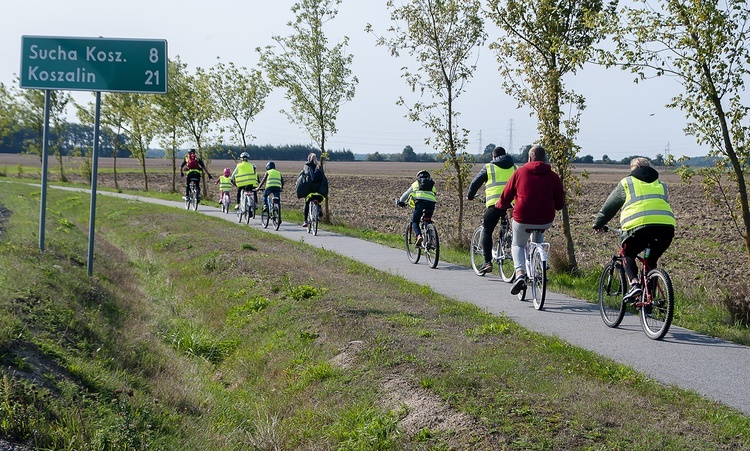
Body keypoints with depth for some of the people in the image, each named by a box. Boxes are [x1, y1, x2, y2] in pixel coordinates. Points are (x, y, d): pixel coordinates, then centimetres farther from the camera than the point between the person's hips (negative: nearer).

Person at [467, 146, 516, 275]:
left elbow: (475, 183, 14)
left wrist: (470, 196, 31)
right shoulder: (514, 168, 20)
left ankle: (488, 262, -4)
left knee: (487, 231, 5)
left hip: (494, 203, -3)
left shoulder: (489, 167, 10)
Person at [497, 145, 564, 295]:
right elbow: (559, 205, 6)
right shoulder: (553, 176, 1)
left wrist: (499, 205, 28)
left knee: (518, 245, 22)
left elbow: (506, 196, 5)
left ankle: (520, 273, -4)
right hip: (546, 221, 2)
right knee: (539, 236, 37)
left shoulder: (520, 172, -1)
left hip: (522, 219, -2)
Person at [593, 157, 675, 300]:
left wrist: (598, 224, 40)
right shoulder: (661, 184, 29)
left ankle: (634, 283, -7)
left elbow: (609, 206, 25)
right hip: (666, 226, 4)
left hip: (638, 225, -4)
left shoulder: (626, 183, 19)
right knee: (651, 261, 21)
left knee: (628, 255, 17)